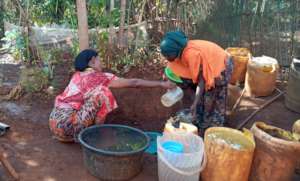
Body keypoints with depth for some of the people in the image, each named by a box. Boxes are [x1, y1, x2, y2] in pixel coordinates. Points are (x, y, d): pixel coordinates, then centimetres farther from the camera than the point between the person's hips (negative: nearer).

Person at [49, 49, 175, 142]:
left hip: (55, 121, 8)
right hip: (66, 125, -8)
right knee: (101, 93, -13)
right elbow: (134, 83, -3)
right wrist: (161, 84, 4)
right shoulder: (100, 77, -6)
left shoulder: (78, 75, 13)